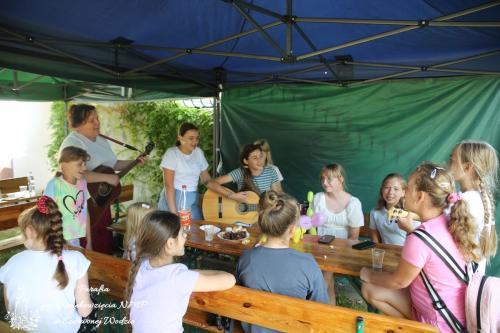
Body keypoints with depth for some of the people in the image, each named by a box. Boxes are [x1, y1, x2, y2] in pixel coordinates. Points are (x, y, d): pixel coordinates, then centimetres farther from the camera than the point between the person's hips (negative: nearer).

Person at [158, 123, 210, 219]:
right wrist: (173, 212, -20)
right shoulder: (171, 153, -9)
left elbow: (206, 179, 13)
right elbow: (168, 185, -15)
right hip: (173, 199, -4)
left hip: (193, 201, 4)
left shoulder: (198, 152, 6)